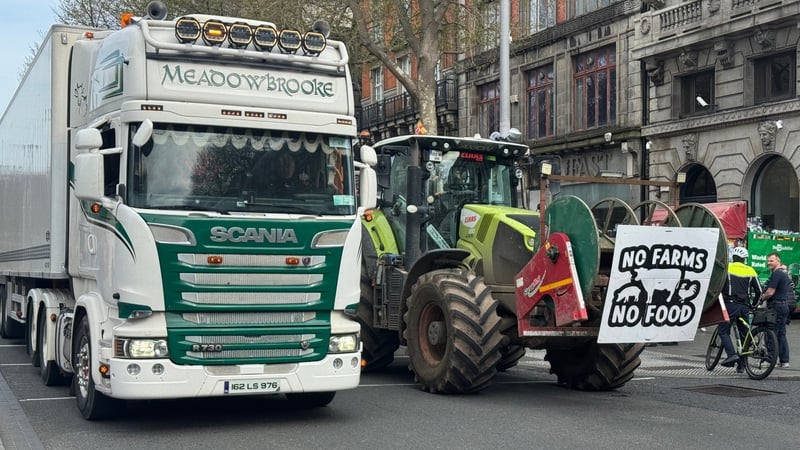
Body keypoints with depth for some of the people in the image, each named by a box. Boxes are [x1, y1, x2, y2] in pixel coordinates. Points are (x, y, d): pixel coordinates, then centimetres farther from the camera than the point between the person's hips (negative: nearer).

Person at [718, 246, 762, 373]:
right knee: (744, 334, 10)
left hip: (730, 305, -4)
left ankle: (732, 354, -19)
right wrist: (753, 305, 25)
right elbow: (759, 291, 11)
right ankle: (741, 364, 11)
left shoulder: (727, 268, -1)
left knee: (723, 331, 3)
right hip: (744, 307, 4)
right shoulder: (750, 271, 9)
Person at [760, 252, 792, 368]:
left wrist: (761, 300, -4)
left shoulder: (776, 274, -15)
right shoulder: (785, 273, 17)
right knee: (781, 334, 11)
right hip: (785, 305, 10)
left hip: (776, 306, -10)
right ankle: (784, 360, 12)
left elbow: (770, 292, -20)